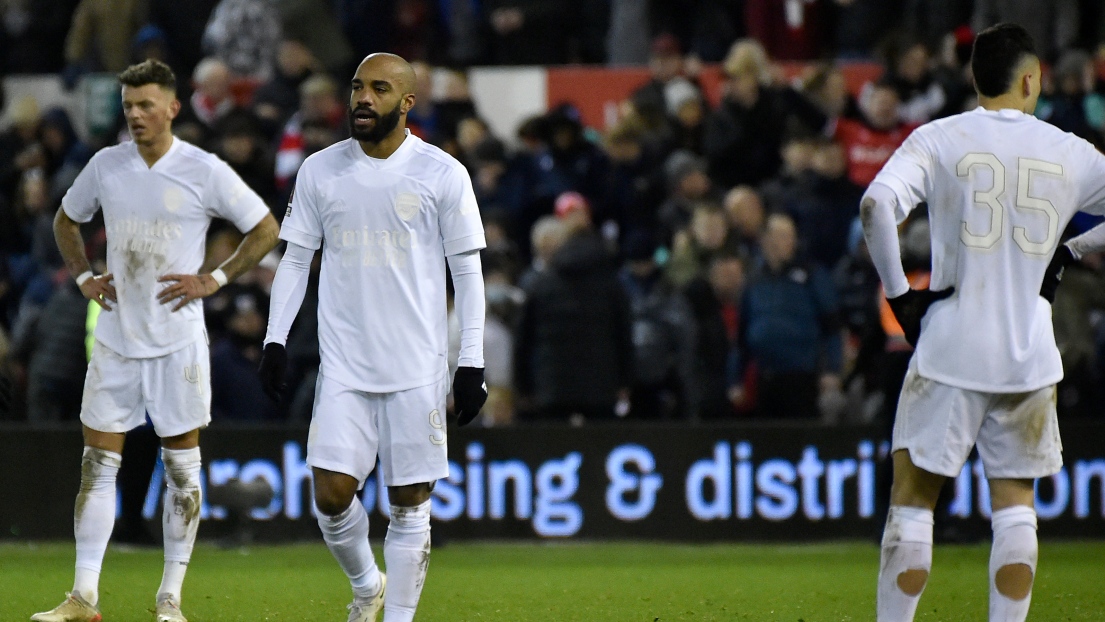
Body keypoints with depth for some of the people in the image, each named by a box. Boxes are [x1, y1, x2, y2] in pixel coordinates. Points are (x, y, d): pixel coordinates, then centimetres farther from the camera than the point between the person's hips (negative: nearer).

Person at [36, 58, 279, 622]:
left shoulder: (204, 172, -7)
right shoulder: (106, 166, 4)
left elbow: (266, 230, 0)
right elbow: (66, 221, 22)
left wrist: (214, 280, -7)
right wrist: (84, 277, 9)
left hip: (177, 339, -3)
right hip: (115, 337, 3)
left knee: (181, 467, 2)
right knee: (97, 463, 0)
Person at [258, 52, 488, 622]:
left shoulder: (442, 173, -2)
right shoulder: (320, 170, 6)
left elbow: (467, 271, 0)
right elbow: (295, 258, 13)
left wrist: (472, 363, -5)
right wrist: (275, 340, 4)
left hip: (418, 370, -2)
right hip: (343, 366, 2)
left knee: (410, 505, 0)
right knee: (332, 492, -6)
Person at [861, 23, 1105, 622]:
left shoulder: (938, 139, -3)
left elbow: (877, 205, -18)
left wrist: (898, 292, -8)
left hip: (950, 349, -2)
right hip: (1030, 356, 2)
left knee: (912, 498, 5)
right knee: (1015, 502, 9)